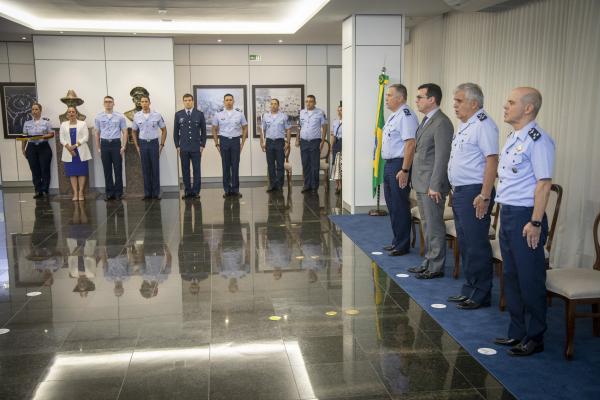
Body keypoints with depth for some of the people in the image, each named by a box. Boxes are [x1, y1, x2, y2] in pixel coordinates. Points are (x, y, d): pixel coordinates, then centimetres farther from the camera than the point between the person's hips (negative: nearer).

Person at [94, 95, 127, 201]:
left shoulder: (120, 116, 1)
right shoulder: (98, 117, 6)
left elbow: (124, 132, 3)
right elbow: (96, 133, 10)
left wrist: (123, 146, -5)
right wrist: (98, 148, 5)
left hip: (116, 143, -1)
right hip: (104, 144, 2)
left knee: (118, 169, 0)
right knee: (107, 170, 6)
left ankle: (118, 192, 8)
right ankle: (109, 192, 13)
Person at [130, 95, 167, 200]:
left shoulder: (157, 115, -3)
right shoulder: (136, 116, 2)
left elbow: (164, 130, 5)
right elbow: (134, 132, 12)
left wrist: (162, 145, 0)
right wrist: (137, 146, 6)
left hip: (154, 142, -1)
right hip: (143, 143, 1)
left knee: (155, 169, 0)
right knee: (145, 169, 5)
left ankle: (156, 193, 7)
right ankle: (147, 193, 11)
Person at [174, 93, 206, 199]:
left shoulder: (199, 114, 3)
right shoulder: (178, 114, 6)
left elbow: (203, 131, 6)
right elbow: (176, 131, 9)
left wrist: (202, 145, 0)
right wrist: (177, 146, 3)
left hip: (196, 147, -1)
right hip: (183, 148, 1)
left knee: (196, 170, 0)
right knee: (185, 170, 4)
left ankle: (196, 191, 6)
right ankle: (187, 191, 10)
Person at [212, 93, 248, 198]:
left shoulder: (239, 114, 2)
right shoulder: (218, 114, 2)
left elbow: (245, 128, 7)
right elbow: (214, 130, 8)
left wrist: (242, 143, 1)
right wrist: (217, 144, 2)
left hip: (235, 141, 0)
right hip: (224, 141, 0)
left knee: (235, 166, 1)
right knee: (225, 166, 4)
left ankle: (235, 189, 8)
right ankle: (227, 190, 10)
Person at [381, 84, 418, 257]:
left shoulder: (406, 115, -16)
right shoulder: (393, 115, 16)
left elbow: (410, 144, -23)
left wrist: (404, 170, -25)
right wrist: (389, 166, 19)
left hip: (399, 165, -10)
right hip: (389, 164, 10)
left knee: (400, 207, -2)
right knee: (392, 205, 16)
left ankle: (402, 245, 8)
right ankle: (396, 241, 28)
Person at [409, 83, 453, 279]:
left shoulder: (441, 123, -16)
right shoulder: (426, 120, 15)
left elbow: (442, 157, -19)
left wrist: (435, 186, -21)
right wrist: (418, 182, 15)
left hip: (431, 184, -10)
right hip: (421, 183, 10)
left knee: (434, 226, 0)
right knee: (427, 225, 17)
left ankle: (436, 267, 10)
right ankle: (428, 262, 28)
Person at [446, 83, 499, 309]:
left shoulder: (483, 125, -14)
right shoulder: (464, 125, 16)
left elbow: (492, 161, -21)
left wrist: (485, 196, -24)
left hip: (474, 193, -10)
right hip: (459, 192, 10)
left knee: (476, 246, -3)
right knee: (464, 244, 15)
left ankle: (480, 295, 9)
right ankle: (469, 290, 26)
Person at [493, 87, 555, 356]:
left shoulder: (537, 140, -15)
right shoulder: (513, 137, 13)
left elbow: (544, 183, -19)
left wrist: (535, 223, -20)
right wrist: (505, 213, 18)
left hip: (525, 216, -9)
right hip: (507, 213, 9)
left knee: (530, 279, 1)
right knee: (511, 276, 15)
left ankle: (534, 337, 16)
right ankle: (517, 332, 28)